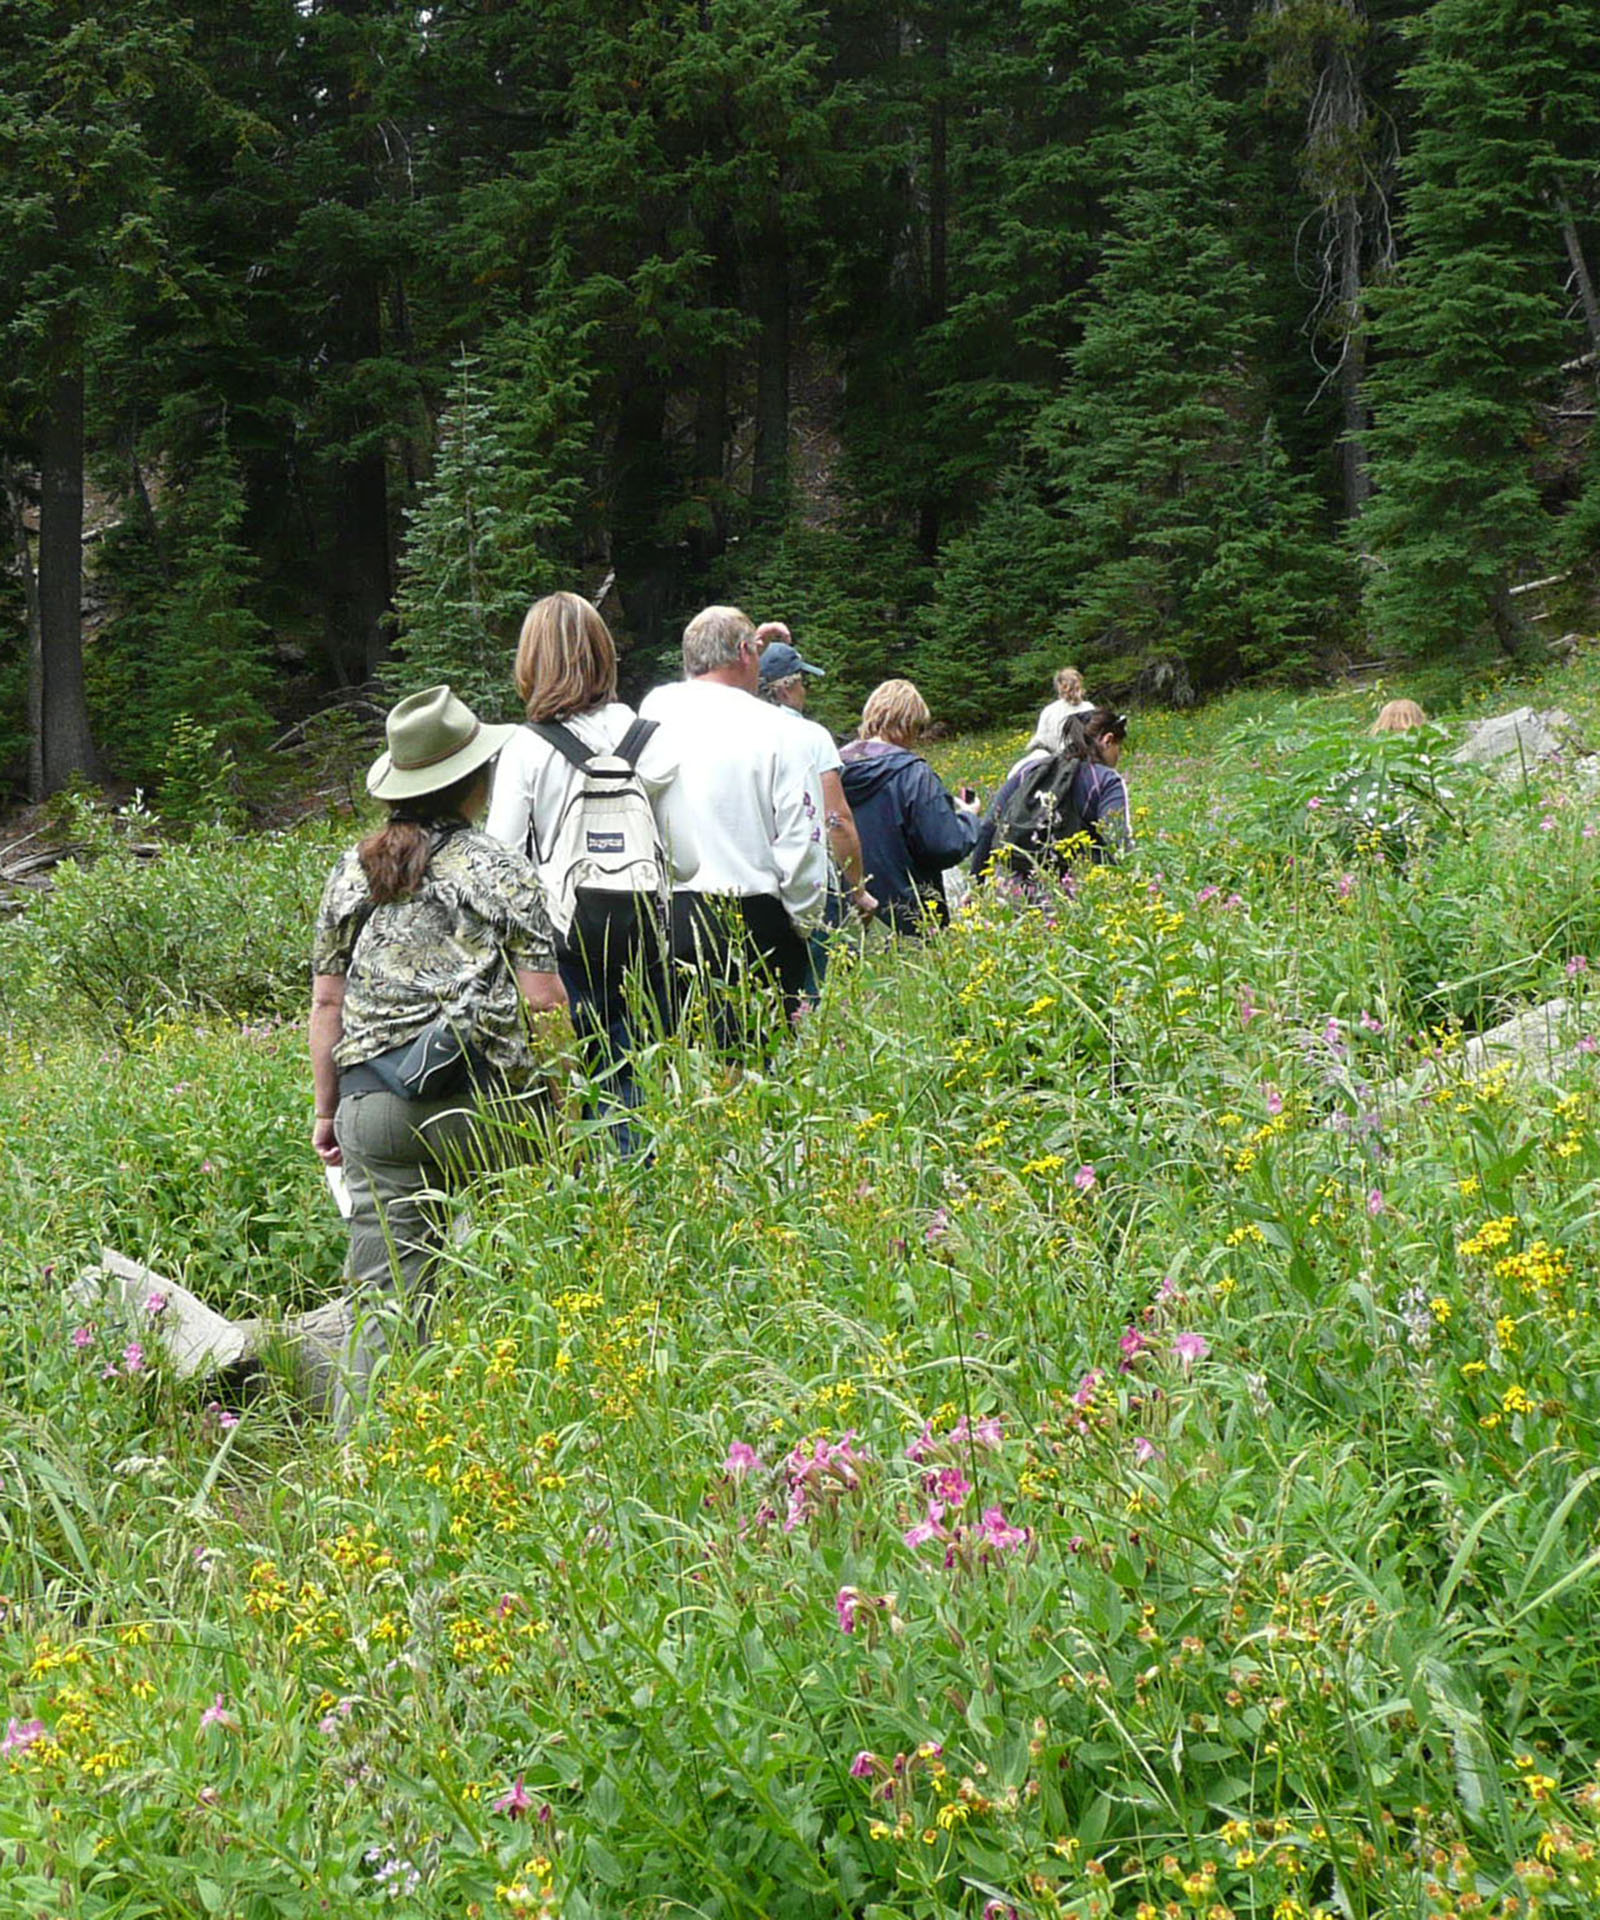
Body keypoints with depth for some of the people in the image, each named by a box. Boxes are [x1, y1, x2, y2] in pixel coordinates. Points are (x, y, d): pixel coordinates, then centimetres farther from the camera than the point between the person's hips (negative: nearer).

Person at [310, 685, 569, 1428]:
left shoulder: (352, 872, 12)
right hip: (478, 1100, -4)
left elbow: (327, 1001, 12)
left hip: (372, 1103, 4)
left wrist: (326, 1109, 19)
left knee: (383, 1297, 5)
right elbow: (543, 1000, -4)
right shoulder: (499, 869, 1)